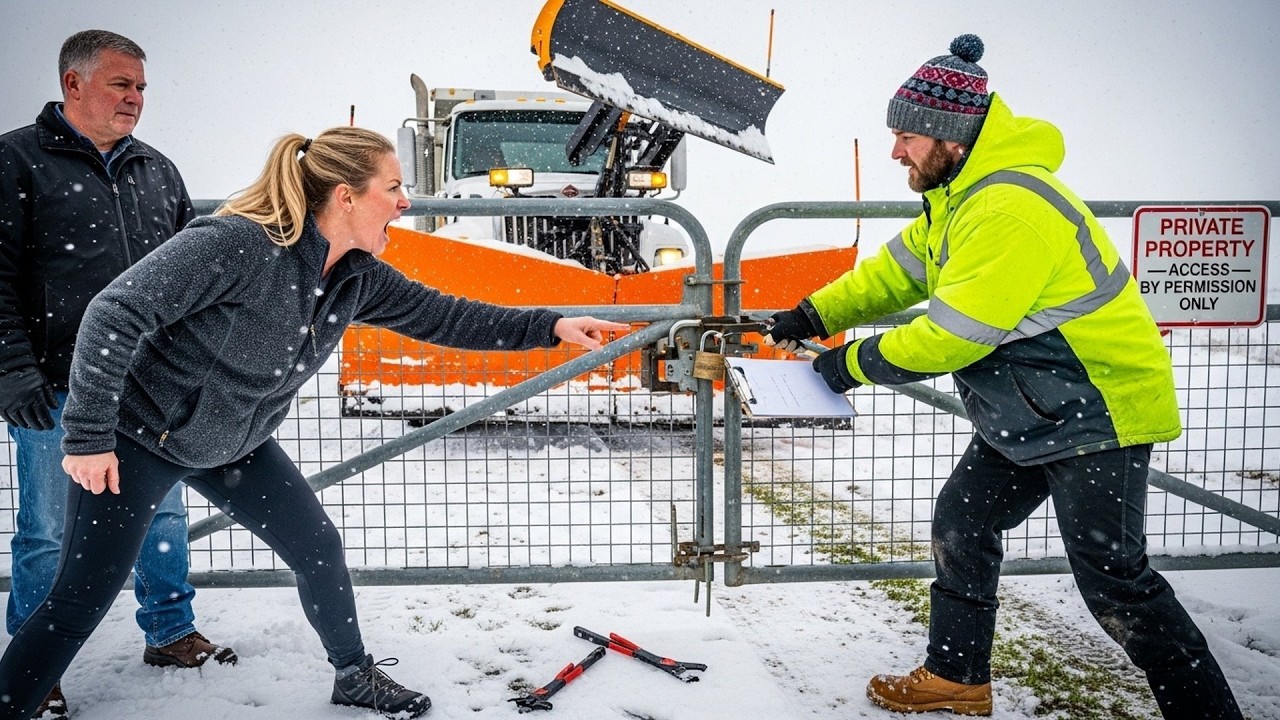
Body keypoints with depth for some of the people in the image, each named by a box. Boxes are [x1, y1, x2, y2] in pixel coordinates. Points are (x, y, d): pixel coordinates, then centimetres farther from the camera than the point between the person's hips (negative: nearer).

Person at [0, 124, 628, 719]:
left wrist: (550, 327, -3)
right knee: (80, 601, -1)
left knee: (319, 550, 9)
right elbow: (114, 314, -28)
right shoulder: (238, 244, -31)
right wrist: (88, 436, -26)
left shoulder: (358, 279, -8)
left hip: (237, 445, 7)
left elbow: (441, 316, 1)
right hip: (139, 439, -6)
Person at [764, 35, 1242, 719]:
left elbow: (949, 337, -26)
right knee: (961, 522, 13)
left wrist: (852, 364, -14)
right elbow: (898, 268, 15)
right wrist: (815, 315, 5)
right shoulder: (959, 195, 6)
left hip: (1096, 411, -10)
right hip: (1025, 412, 10)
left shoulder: (1010, 209, -28)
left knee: (1113, 578, -4)